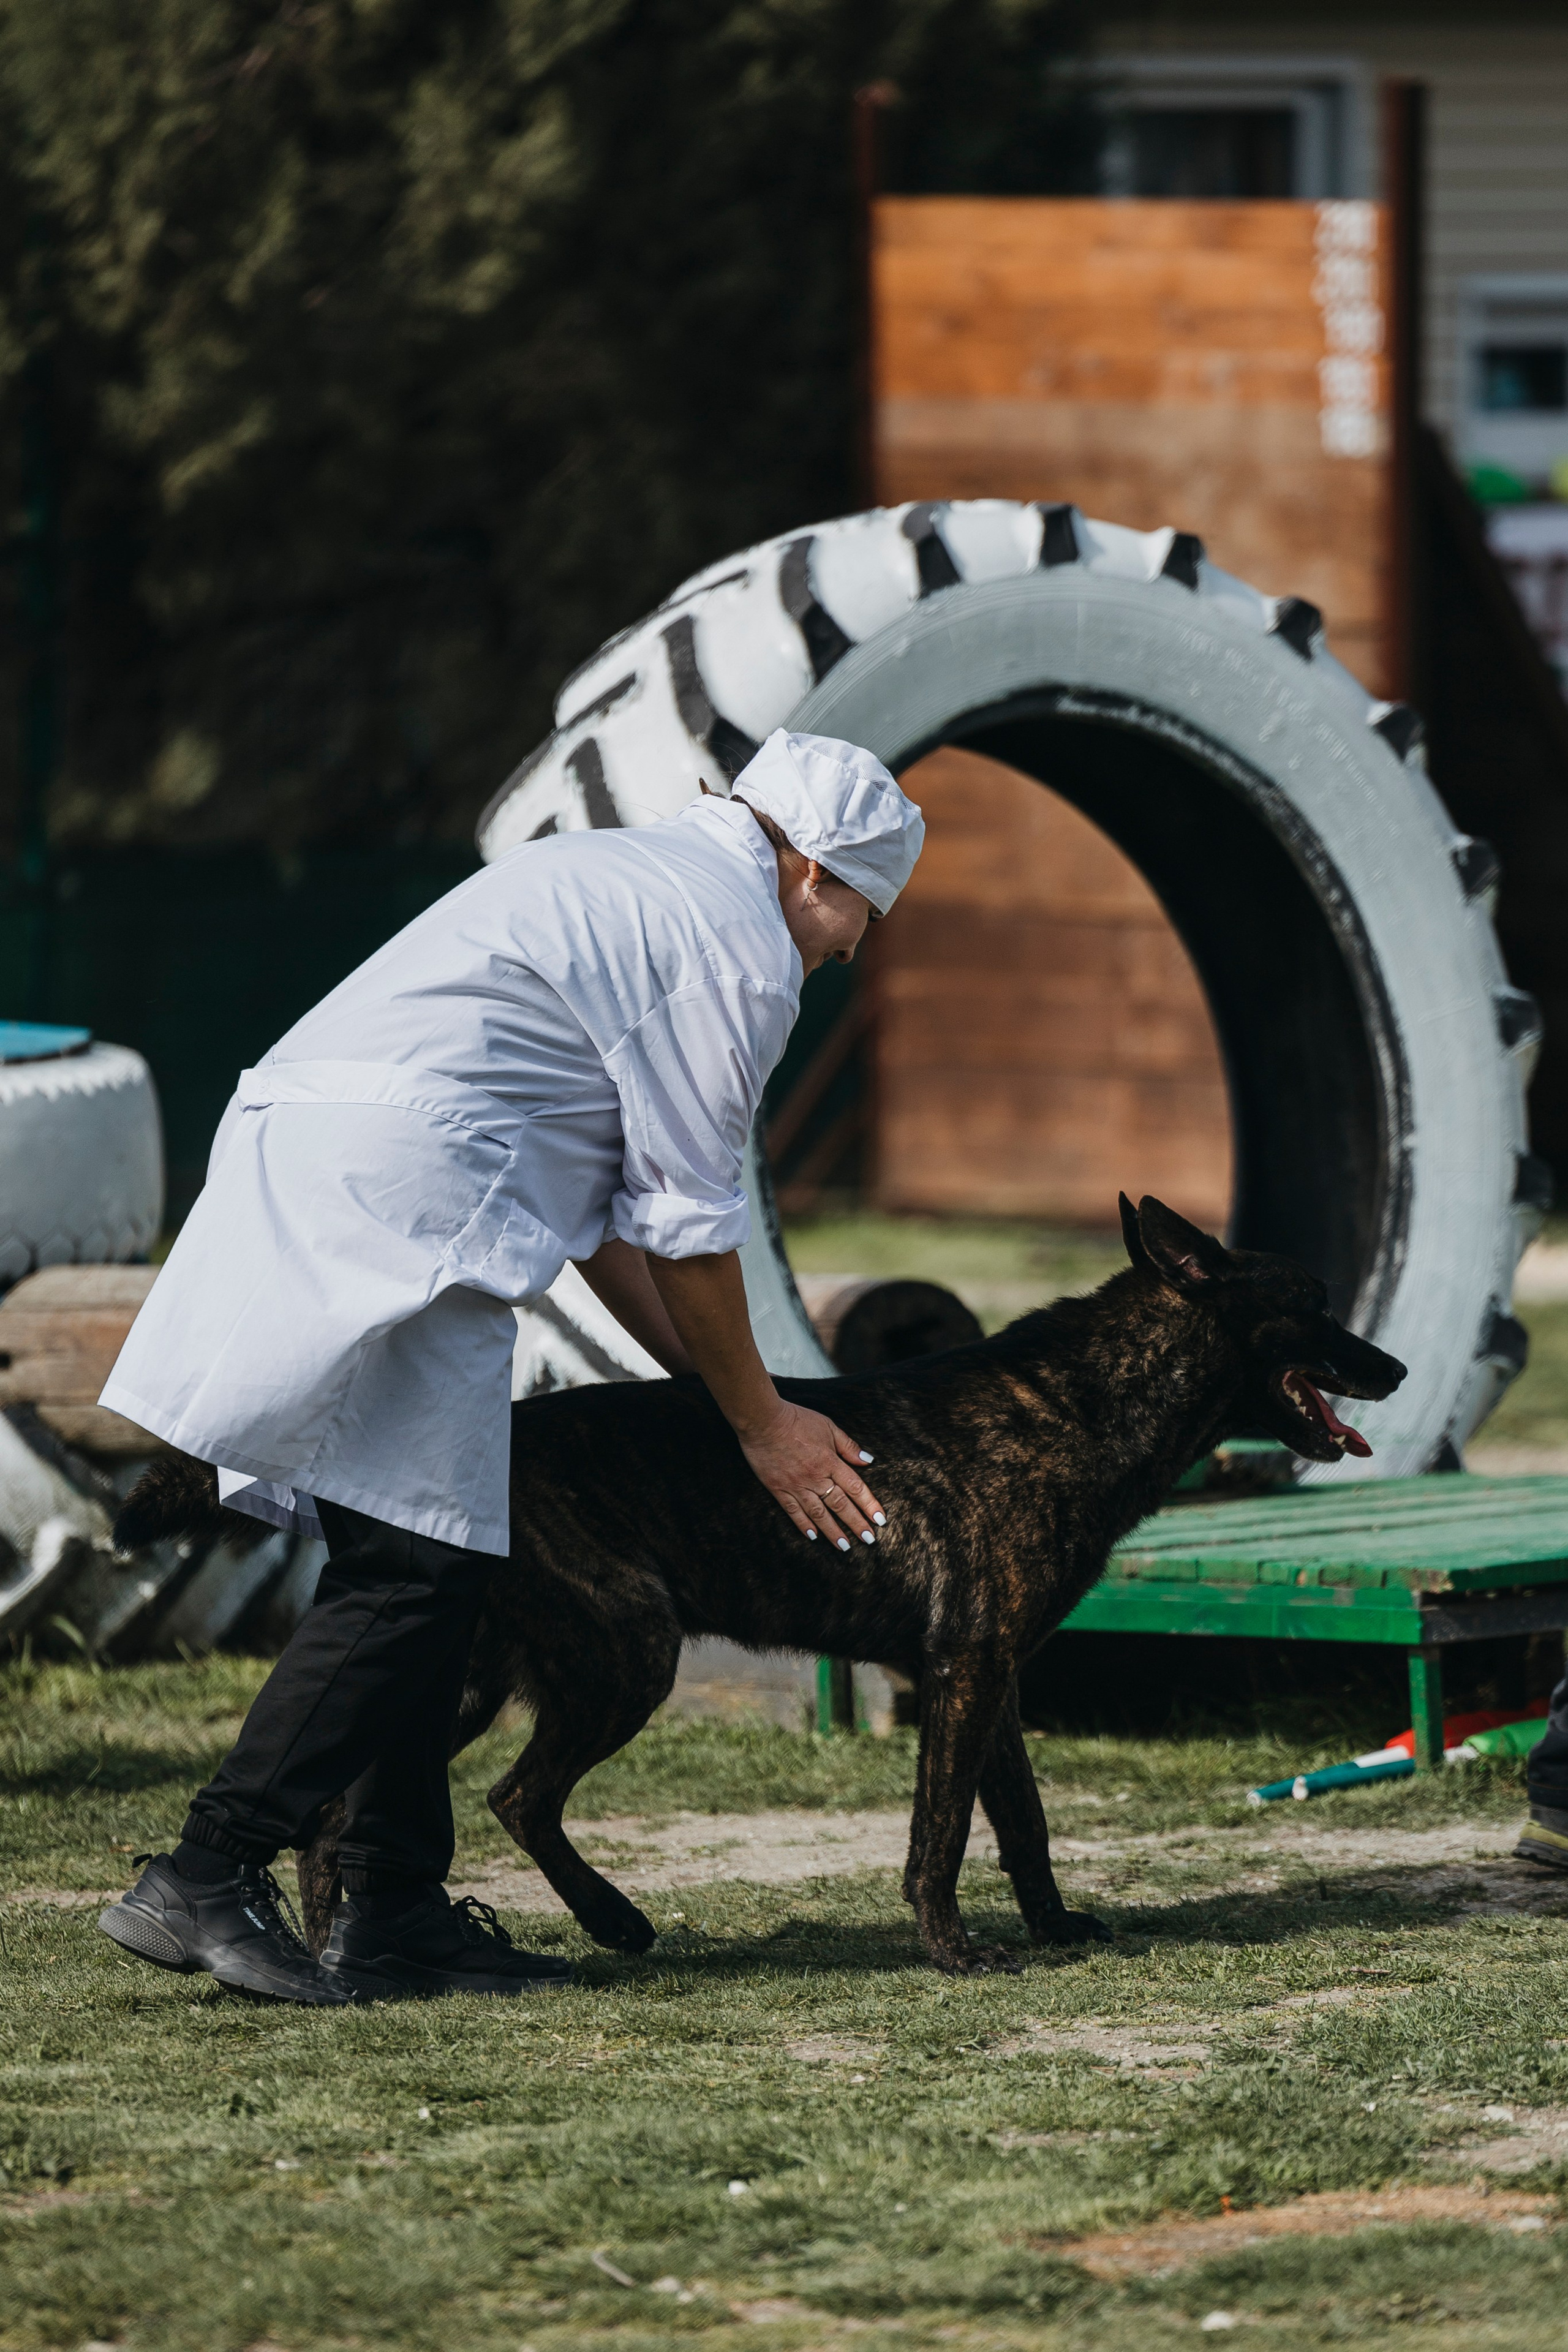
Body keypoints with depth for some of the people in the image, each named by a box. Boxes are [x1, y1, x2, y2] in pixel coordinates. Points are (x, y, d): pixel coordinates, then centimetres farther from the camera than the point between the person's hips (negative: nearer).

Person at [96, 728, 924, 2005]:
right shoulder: (738, 940, -2)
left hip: (292, 1157, 10)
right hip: (397, 1194, -10)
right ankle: (206, 1881, -16)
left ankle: (398, 1913, 11)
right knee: (418, 1560, -11)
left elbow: (601, 1200, 30)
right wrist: (759, 1422, 11)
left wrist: (706, 1376, 29)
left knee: (419, 1563, 11)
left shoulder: (616, 878, 29)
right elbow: (691, 1219, -1)